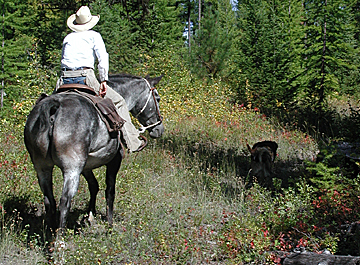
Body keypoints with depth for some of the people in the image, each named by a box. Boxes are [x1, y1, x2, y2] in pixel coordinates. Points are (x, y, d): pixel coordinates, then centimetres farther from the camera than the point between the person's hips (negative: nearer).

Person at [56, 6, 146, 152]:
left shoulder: (67, 38, 22)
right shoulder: (94, 36, 9)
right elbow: (103, 58, -4)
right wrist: (103, 81, -6)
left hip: (65, 79, 4)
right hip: (86, 77, -4)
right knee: (119, 102, 8)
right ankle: (133, 142, 4)